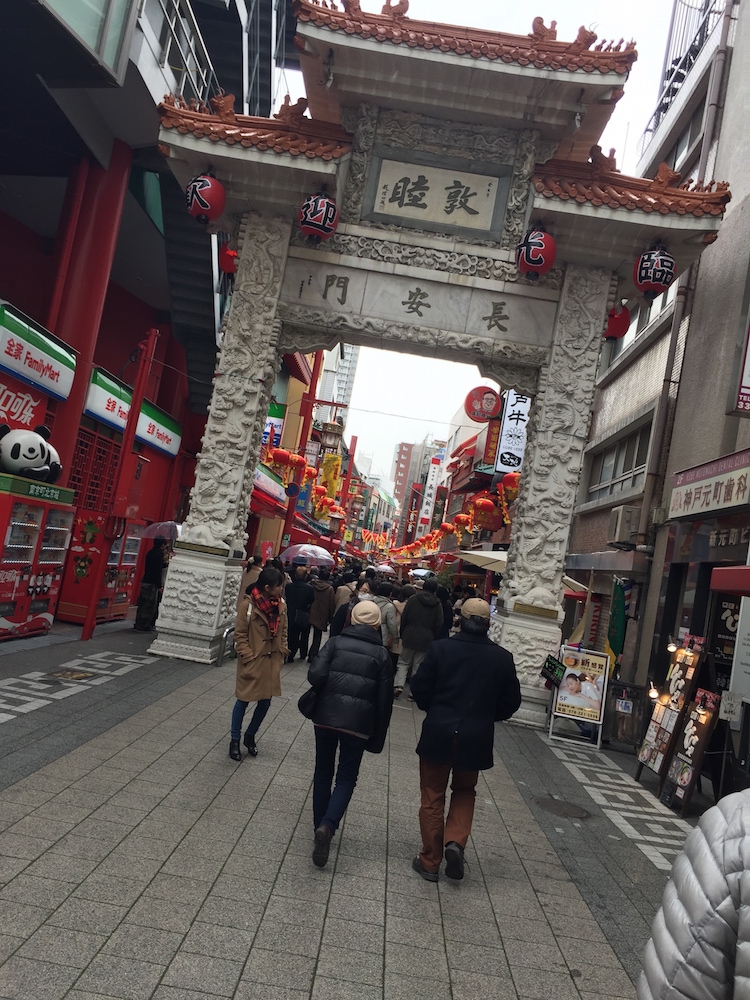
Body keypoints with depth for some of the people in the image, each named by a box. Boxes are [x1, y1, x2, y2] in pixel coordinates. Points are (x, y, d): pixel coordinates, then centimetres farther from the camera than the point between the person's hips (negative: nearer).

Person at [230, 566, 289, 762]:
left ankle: (250, 736, 33)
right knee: (243, 700, 8)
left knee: (265, 702, 12)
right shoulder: (248, 605, -17)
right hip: (252, 661, -5)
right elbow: (240, 635, -11)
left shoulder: (281, 605, -1)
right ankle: (234, 740, 25)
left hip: (272, 661, 5)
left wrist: (281, 652, 5)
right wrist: (249, 657, -15)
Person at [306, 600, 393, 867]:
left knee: (323, 773, 18)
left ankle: (320, 825, 26)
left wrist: (326, 691, 9)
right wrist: (378, 737, 9)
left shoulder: (336, 642, 1)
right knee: (346, 778, 10)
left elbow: (315, 674, -13)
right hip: (358, 723, -1)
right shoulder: (381, 653, 2)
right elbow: (384, 700, 1)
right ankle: (328, 825, -11)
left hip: (326, 716, 1)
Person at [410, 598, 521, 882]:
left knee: (433, 797, 13)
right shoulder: (502, 658, -6)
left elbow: (420, 688, -7)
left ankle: (430, 861, 20)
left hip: (438, 734, -1)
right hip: (476, 738, 2)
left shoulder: (441, 648, -12)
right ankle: (456, 841, 3)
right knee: (464, 792, 24)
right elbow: (511, 701, 1)